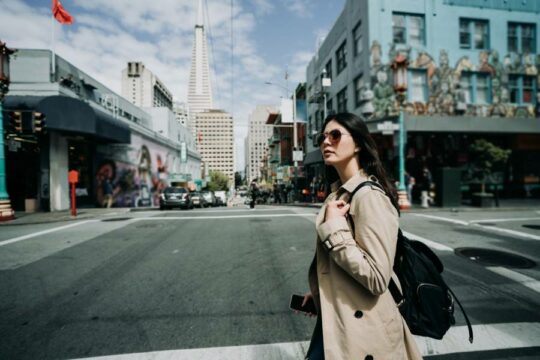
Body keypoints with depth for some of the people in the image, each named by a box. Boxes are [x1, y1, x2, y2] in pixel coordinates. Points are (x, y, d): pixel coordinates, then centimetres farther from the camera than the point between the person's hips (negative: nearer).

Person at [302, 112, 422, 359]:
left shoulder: (369, 196, -21)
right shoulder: (339, 194, 6)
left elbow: (377, 278, -25)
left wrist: (334, 228, -25)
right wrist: (319, 292, 19)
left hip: (358, 330, -8)